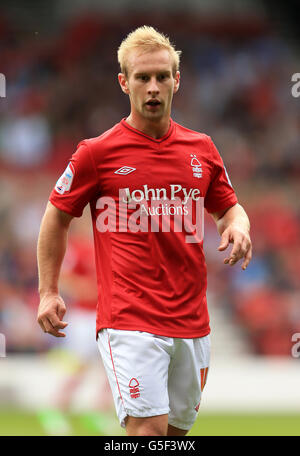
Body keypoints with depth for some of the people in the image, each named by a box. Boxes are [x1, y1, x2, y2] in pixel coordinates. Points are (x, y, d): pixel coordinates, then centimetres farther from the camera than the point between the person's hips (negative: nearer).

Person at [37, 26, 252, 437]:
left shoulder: (202, 149, 10)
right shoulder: (97, 152, -2)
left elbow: (228, 206, 23)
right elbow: (57, 216, 8)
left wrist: (238, 226, -2)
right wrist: (48, 291, 3)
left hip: (192, 321, 5)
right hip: (129, 321, -5)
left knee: (178, 427, 11)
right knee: (148, 428, -17)